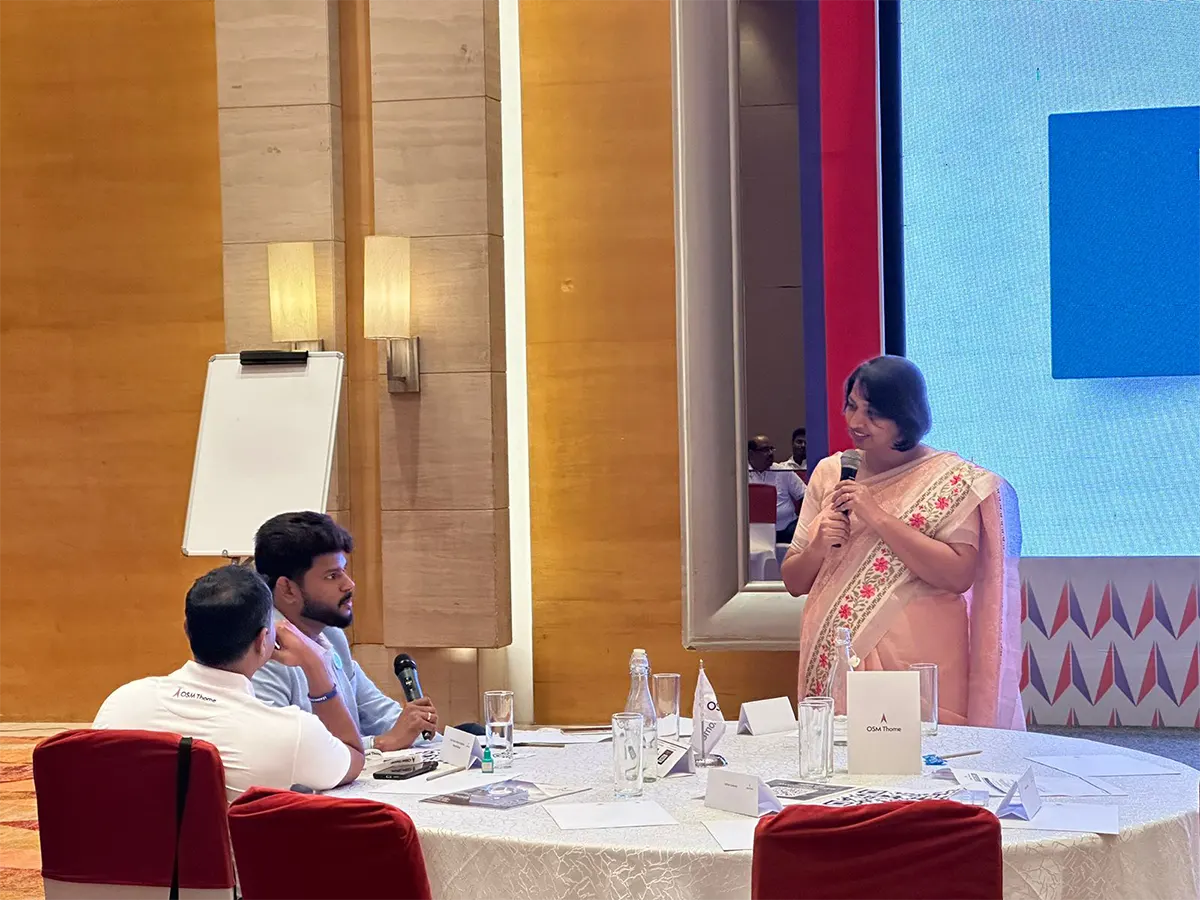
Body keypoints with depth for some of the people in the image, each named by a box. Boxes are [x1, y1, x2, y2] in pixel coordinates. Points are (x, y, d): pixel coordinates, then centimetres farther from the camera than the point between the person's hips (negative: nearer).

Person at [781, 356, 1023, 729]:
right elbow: (794, 582, 13)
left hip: (917, 663, -3)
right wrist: (817, 548, -9)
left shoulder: (951, 479, -3)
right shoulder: (829, 473, 9)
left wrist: (879, 517, -16)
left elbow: (959, 576, -16)